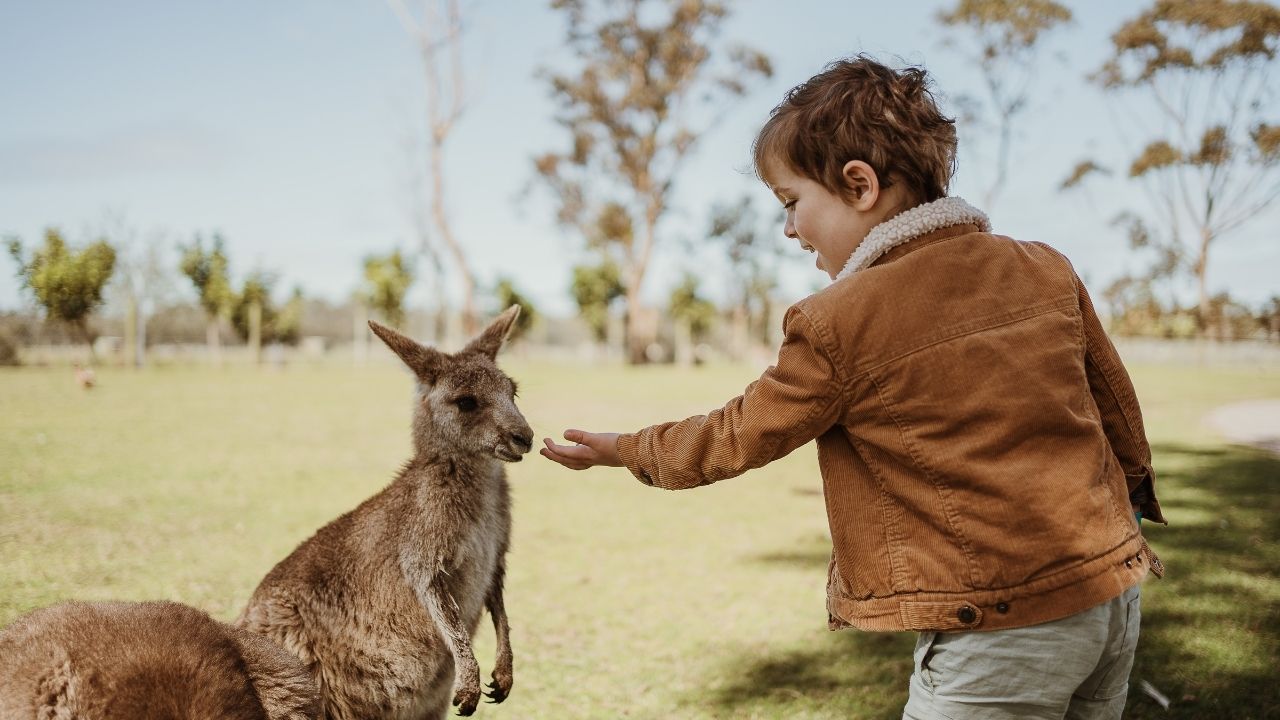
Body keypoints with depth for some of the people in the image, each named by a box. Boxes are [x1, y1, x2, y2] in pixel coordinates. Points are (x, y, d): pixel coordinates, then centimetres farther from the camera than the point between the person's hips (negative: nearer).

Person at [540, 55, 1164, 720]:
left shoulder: (838, 326, -14)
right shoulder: (1046, 270, 3)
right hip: (1115, 593, 7)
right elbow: (1117, 405, 13)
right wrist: (1132, 493, 32)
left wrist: (625, 450, 16)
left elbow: (741, 436, 0)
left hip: (999, 627, -7)